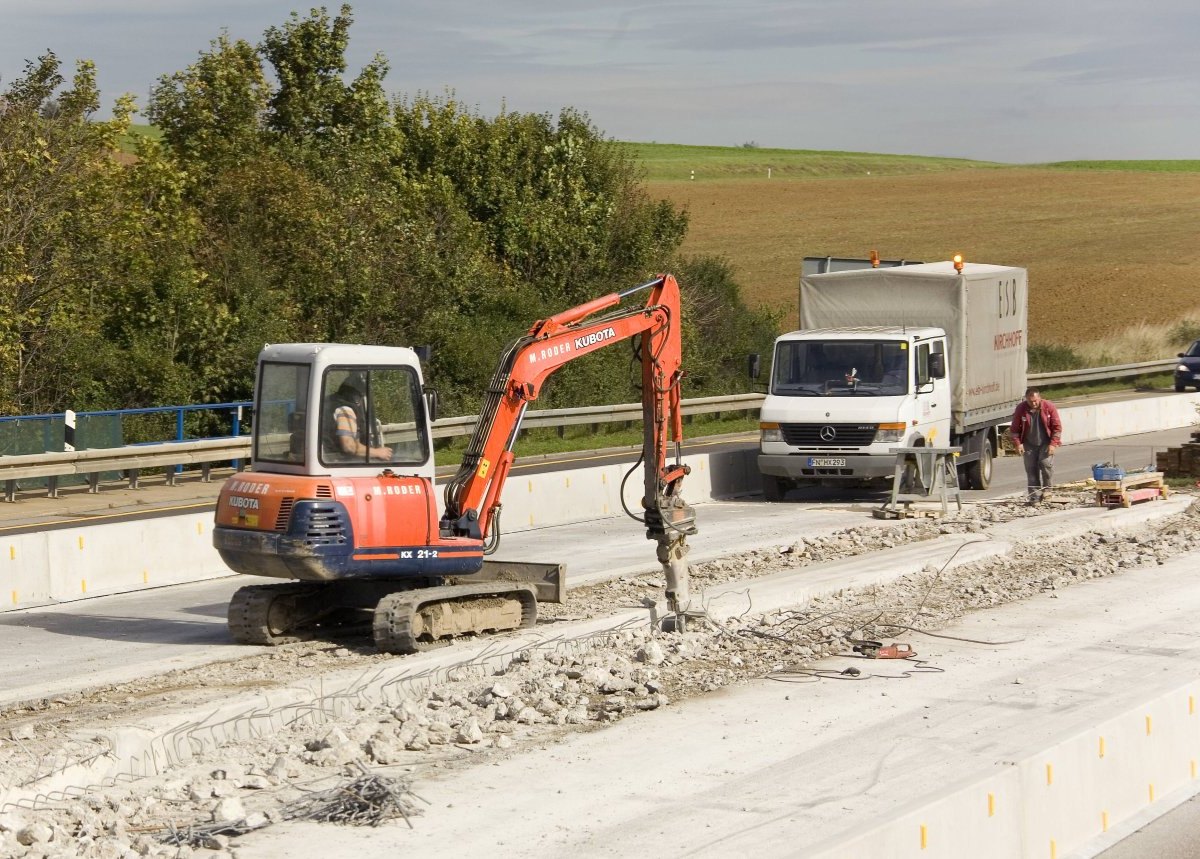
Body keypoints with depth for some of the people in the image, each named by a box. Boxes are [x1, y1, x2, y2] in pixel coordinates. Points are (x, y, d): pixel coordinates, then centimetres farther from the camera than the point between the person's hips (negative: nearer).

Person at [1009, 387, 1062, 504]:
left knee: (1046, 463, -19)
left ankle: (1046, 489, 3)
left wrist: (1053, 443, -14)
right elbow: (1014, 428, 0)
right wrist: (1018, 443, -10)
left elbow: (1057, 427, -7)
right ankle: (1034, 497, 4)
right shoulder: (1021, 408, -10)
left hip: (1045, 443, -2)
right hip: (1029, 444, 2)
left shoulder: (1049, 407, -12)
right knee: (1031, 469, -1)